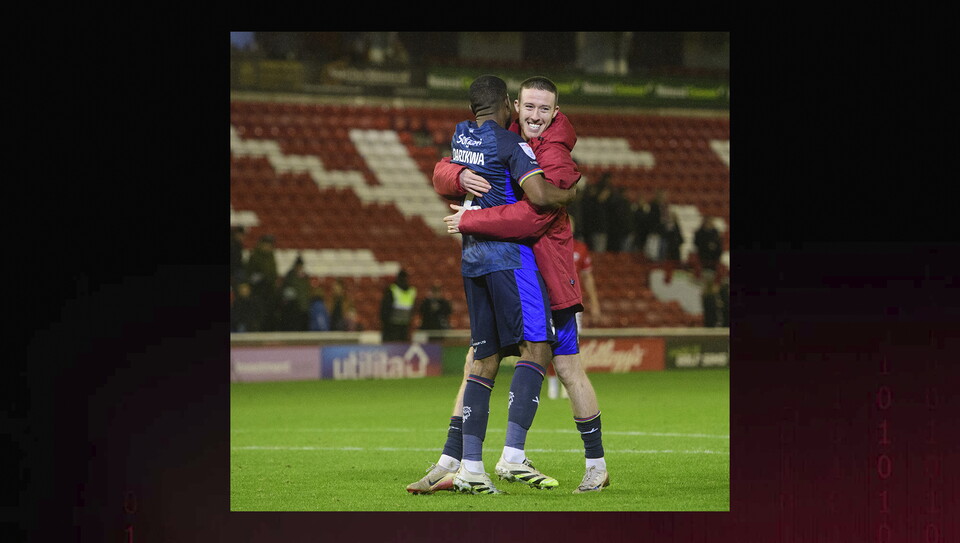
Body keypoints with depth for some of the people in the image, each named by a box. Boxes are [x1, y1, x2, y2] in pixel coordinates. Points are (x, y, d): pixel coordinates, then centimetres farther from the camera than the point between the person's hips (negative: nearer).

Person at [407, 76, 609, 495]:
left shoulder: (555, 158, -13)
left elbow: (531, 217, -26)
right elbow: (442, 174, 6)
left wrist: (469, 221, -23)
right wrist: (461, 177, -18)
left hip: (547, 275, -6)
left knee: (568, 369, 0)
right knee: (476, 365, 5)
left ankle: (597, 465, 12)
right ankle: (449, 464, 9)